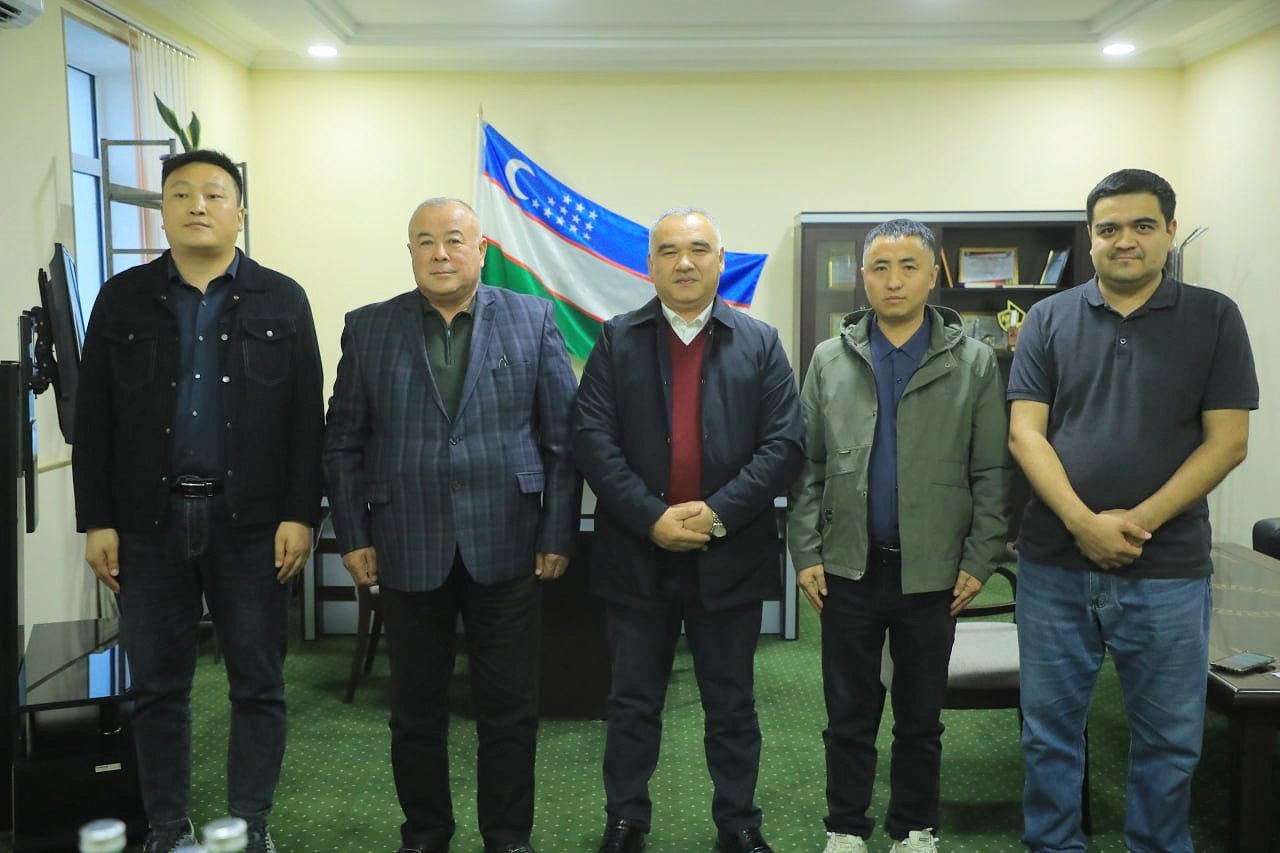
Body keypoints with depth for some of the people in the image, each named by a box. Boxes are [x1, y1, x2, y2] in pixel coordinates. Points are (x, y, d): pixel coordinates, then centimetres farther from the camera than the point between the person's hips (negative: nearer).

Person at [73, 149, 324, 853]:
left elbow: (306, 418, 1)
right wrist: (96, 521, 0)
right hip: (149, 520, 1)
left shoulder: (281, 300, 4)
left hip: (252, 521, -1)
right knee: (158, 687, 9)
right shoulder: (123, 298, 7)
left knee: (258, 685, 5)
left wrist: (300, 514, -6)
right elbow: (93, 419, 5)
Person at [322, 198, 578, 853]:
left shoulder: (533, 320, 2)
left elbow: (562, 435, 1)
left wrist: (558, 534, -2)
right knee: (416, 711, 12)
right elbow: (343, 442, 6)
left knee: (510, 710, 8)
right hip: (408, 550, 1)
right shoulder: (368, 328, 5)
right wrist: (353, 536, 1)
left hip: (505, 545, -1)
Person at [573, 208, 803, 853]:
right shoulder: (617, 340, 3)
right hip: (636, 554, 0)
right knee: (633, 702, 12)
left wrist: (718, 512, -15)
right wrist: (651, 518, -16)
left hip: (729, 556, 0)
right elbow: (593, 439, -6)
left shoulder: (760, 343, 4)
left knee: (731, 703, 13)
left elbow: (783, 444, -4)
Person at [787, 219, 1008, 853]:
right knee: (849, 712, 11)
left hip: (933, 570, -1)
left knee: (920, 716, 13)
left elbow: (991, 472, -1)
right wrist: (806, 553, -2)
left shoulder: (975, 363, 0)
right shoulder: (829, 359, 4)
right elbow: (807, 465, 3)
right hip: (848, 567, 1)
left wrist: (979, 561, -5)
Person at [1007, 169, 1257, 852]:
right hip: (1054, 564, 1)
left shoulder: (1213, 319, 2)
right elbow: (1025, 433, -2)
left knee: (1168, 739, 11)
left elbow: (1227, 441, -4)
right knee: (1050, 729, 11)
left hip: (1168, 570, -1)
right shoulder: (1049, 320, 4)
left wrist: (1136, 523, -13)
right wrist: (1083, 523, -16)